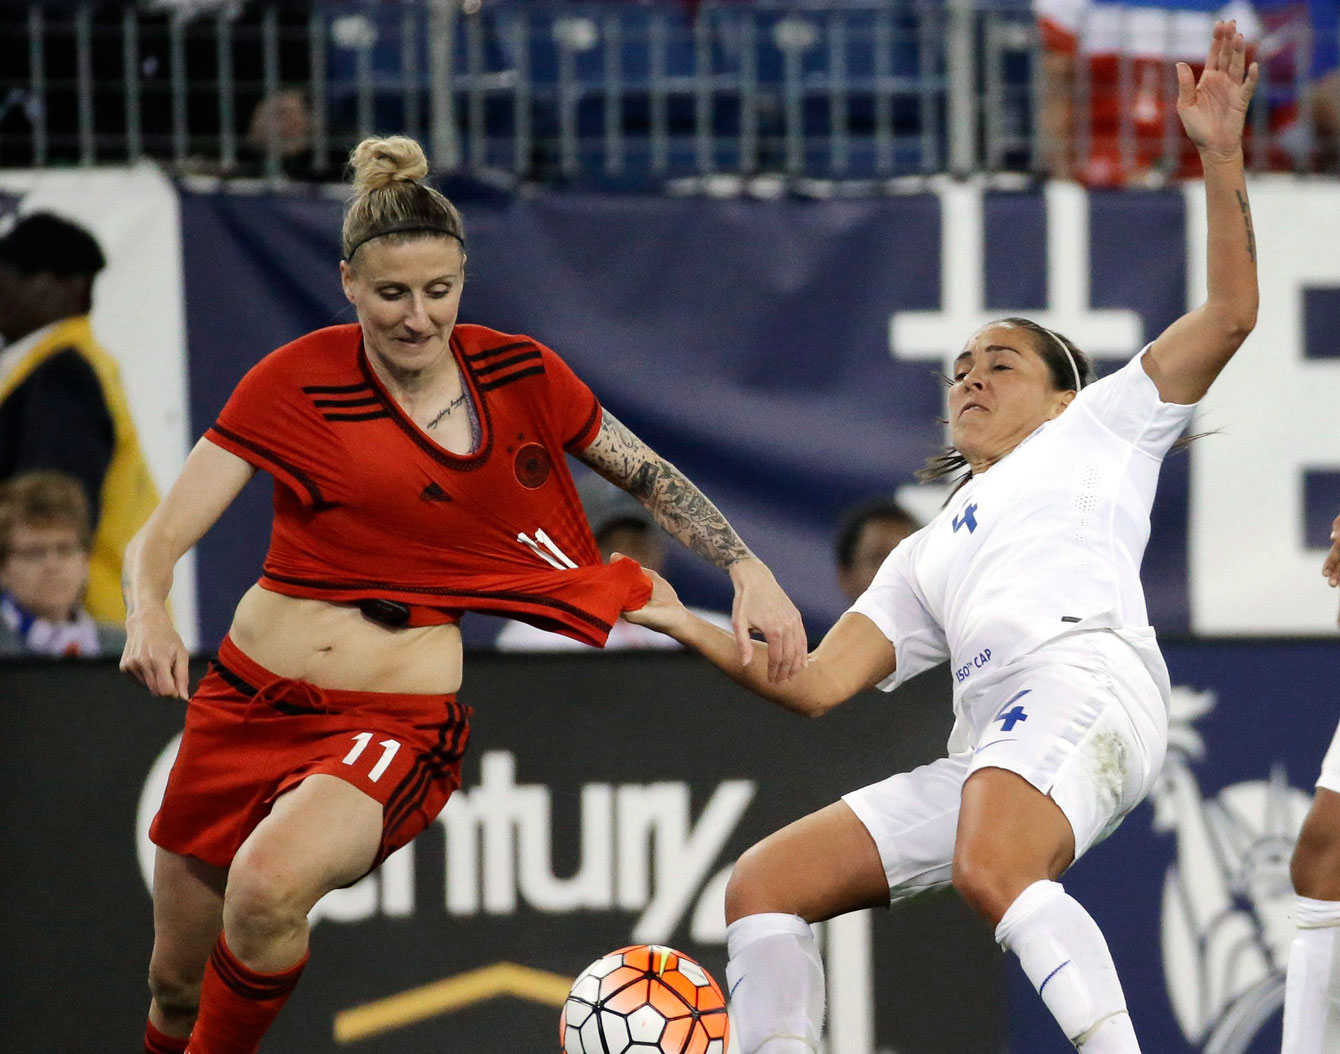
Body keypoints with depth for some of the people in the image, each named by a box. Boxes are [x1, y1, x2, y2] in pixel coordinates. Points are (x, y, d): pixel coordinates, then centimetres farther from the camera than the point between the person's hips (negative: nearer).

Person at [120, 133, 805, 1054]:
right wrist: (149, 617, -27)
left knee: (268, 888, -32)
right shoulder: (297, 384, -4)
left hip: (397, 720, -1)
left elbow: (649, 476, 13)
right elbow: (161, 536, -6)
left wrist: (747, 570, -1)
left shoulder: (520, 373, 0)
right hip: (251, 697, 2)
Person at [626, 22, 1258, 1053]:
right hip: (986, 745, 7)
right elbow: (812, 685, 27)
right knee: (763, 884, -1)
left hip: (1087, 679, -7)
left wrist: (1220, 154, 6)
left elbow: (1229, 312, 14)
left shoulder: (1096, 430, 25)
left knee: (990, 871, -36)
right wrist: (686, 625, 20)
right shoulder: (928, 552, 37)